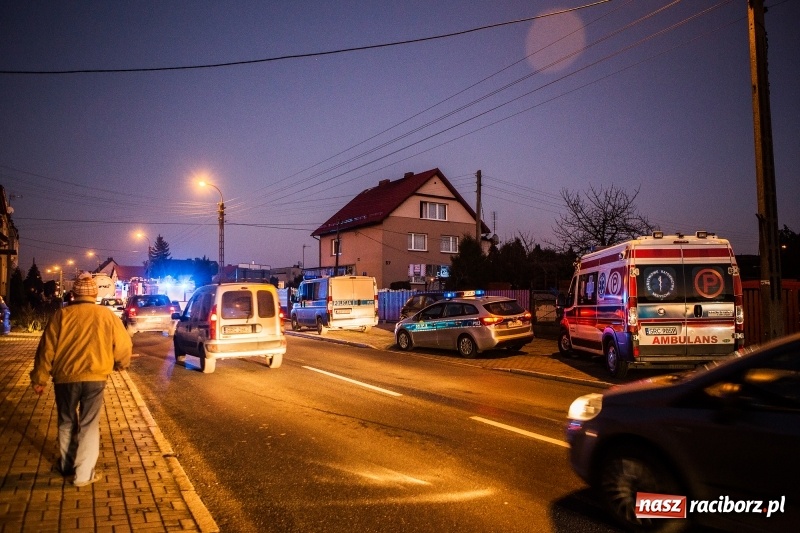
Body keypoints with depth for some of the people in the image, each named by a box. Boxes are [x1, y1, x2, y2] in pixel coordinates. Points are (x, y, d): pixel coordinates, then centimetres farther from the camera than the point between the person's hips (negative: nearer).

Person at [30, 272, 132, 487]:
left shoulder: (61, 315, -2)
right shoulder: (107, 315, -1)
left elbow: (47, 349, -1)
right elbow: (123, 346, 1)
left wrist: (39, 379, 8)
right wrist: (119, 364, 21)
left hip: (65, 377, 1)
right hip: (95, 377, -1)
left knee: (67, 423, 20)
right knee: (89, 425, 8)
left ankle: (67, 465, 34)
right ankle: (84, 474, 11)